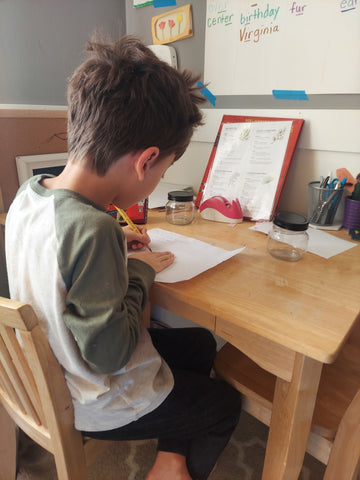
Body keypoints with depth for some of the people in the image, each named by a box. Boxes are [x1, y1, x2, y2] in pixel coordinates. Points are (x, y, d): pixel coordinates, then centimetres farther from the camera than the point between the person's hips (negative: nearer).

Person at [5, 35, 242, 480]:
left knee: (201, 343, 22)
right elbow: (108, 354, -29)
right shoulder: (92, 229, -37)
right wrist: (140, 272, -17)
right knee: (226, 403, 18)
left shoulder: (28, 192, -10)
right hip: (101, 405, -7)